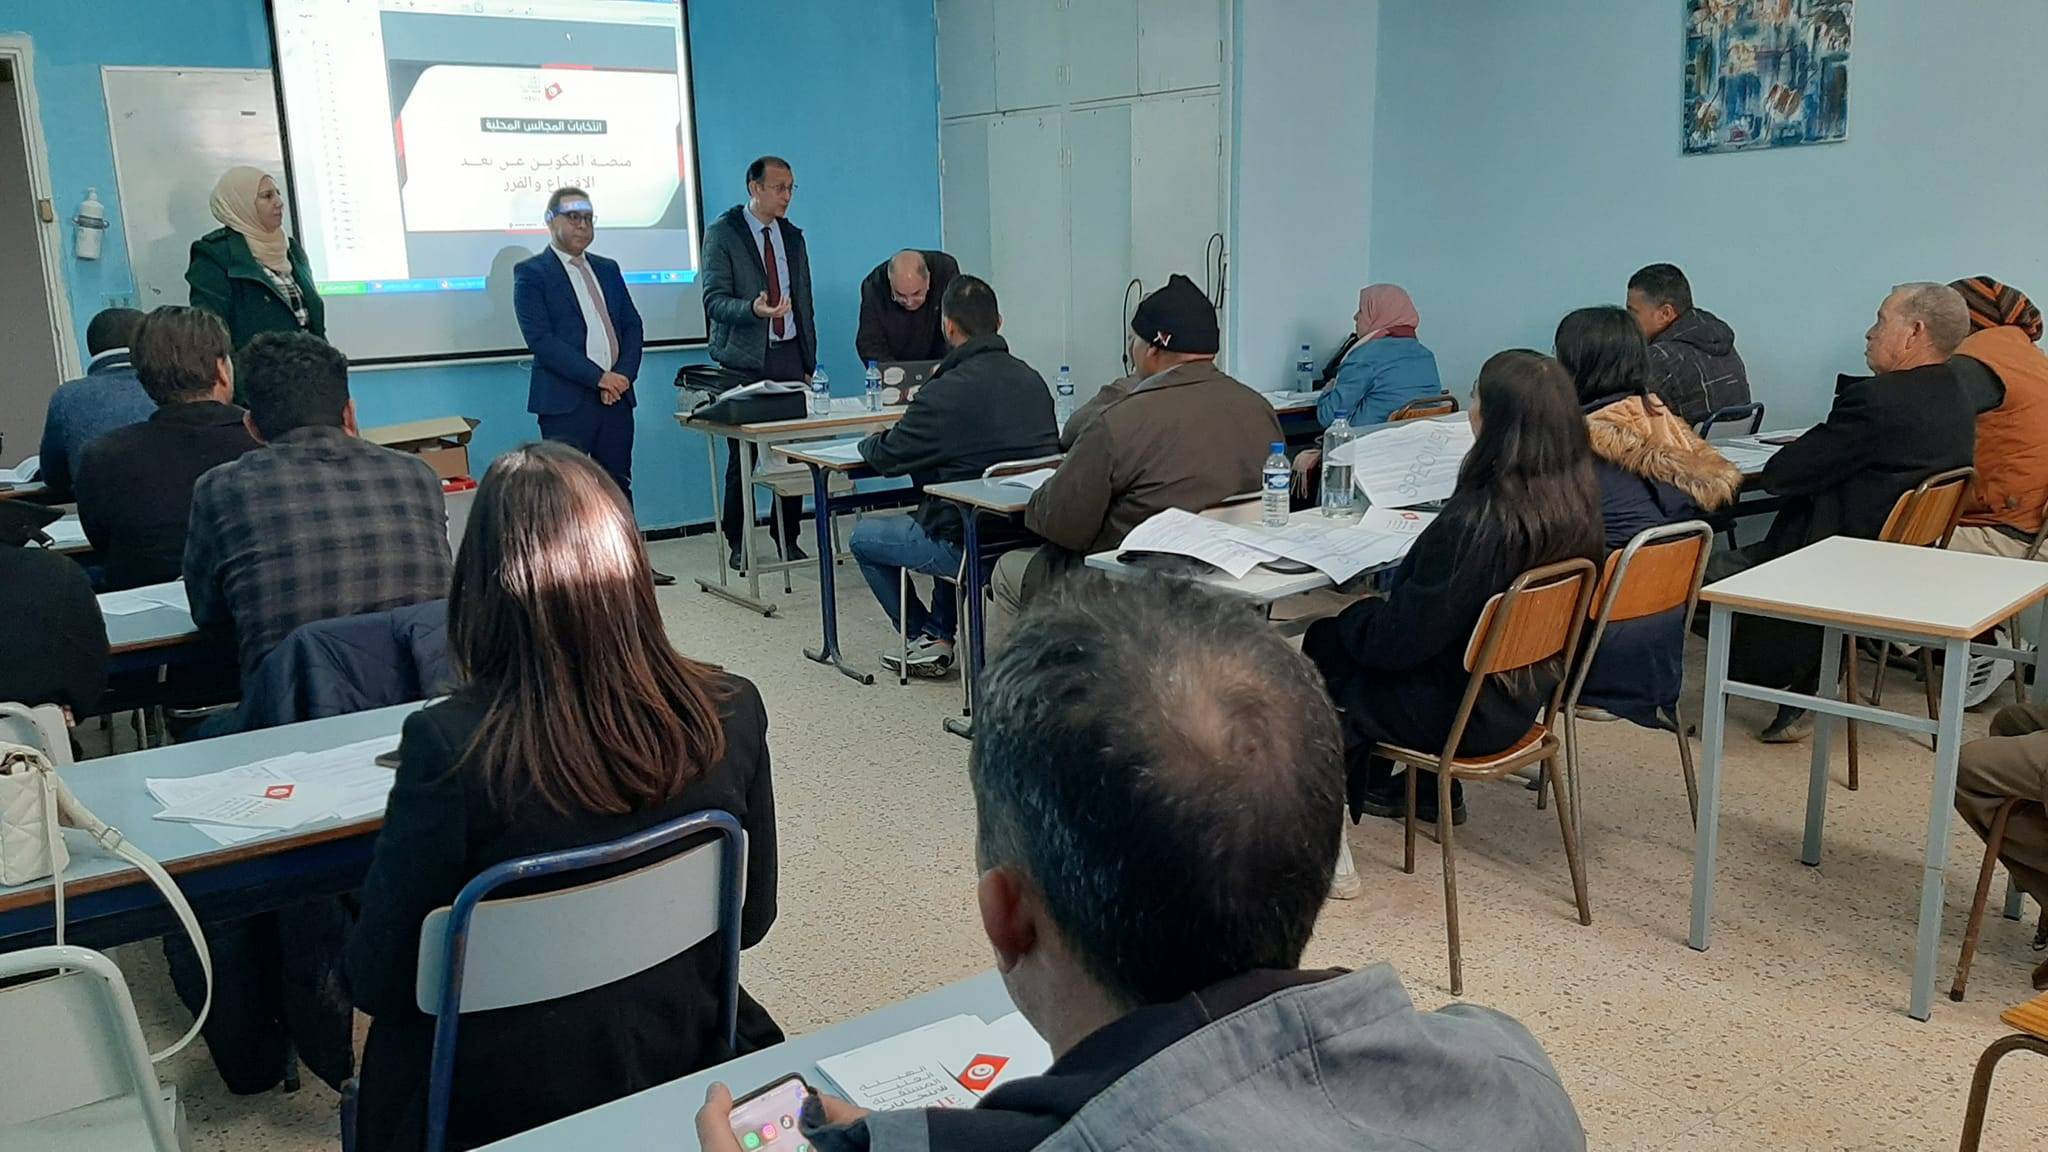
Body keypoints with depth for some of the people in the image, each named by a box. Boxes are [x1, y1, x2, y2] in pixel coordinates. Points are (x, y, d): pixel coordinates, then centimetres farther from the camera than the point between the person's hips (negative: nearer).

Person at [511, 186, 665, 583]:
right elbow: (540, 339, -12)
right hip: (565, 401, -5)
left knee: (618, 483, 10)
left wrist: (624, 375, -5)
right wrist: (598, 377, -16)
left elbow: (632, 325, 13)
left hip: (616, 394, 6)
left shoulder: (608, 269, 18)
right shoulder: (531, 272, -2)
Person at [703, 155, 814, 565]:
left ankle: (788, 539, 10)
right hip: (744, 360, -4)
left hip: (788, 356, 4)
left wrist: (809, 362, 14)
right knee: (743, 456, -2)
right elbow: (714, 301, -9)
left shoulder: (792, 237, 16)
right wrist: (752, 309, -28)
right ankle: (736, 543, 10)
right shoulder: (722, 233, -1)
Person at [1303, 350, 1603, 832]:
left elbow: (1399, 638, -23)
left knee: (1326, 642, 14)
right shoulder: (1575, 499, -8)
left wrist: (1354, 617, -2)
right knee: (1356, 625, 23)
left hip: (1466, 713, -7)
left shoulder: (1477, 520, -32)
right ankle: (1430, 791, 31)